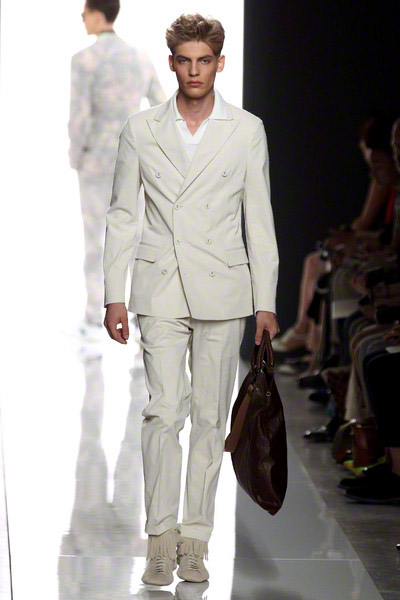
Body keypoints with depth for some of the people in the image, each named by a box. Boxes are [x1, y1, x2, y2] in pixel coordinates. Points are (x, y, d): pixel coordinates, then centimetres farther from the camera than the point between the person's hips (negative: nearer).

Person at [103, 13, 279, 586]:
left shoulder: (247, 130, 4)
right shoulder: (141, 130, 5)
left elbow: (260, 220, 5)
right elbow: (122, 217, 8)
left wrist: (266, 302, 1)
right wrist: (114, 296, 2)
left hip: (222, 291, 0)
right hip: (160, 290, 0)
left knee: (210, 416, 3)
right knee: (163, 411, -9)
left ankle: (195, 541, 10)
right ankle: (161, 537, -5)